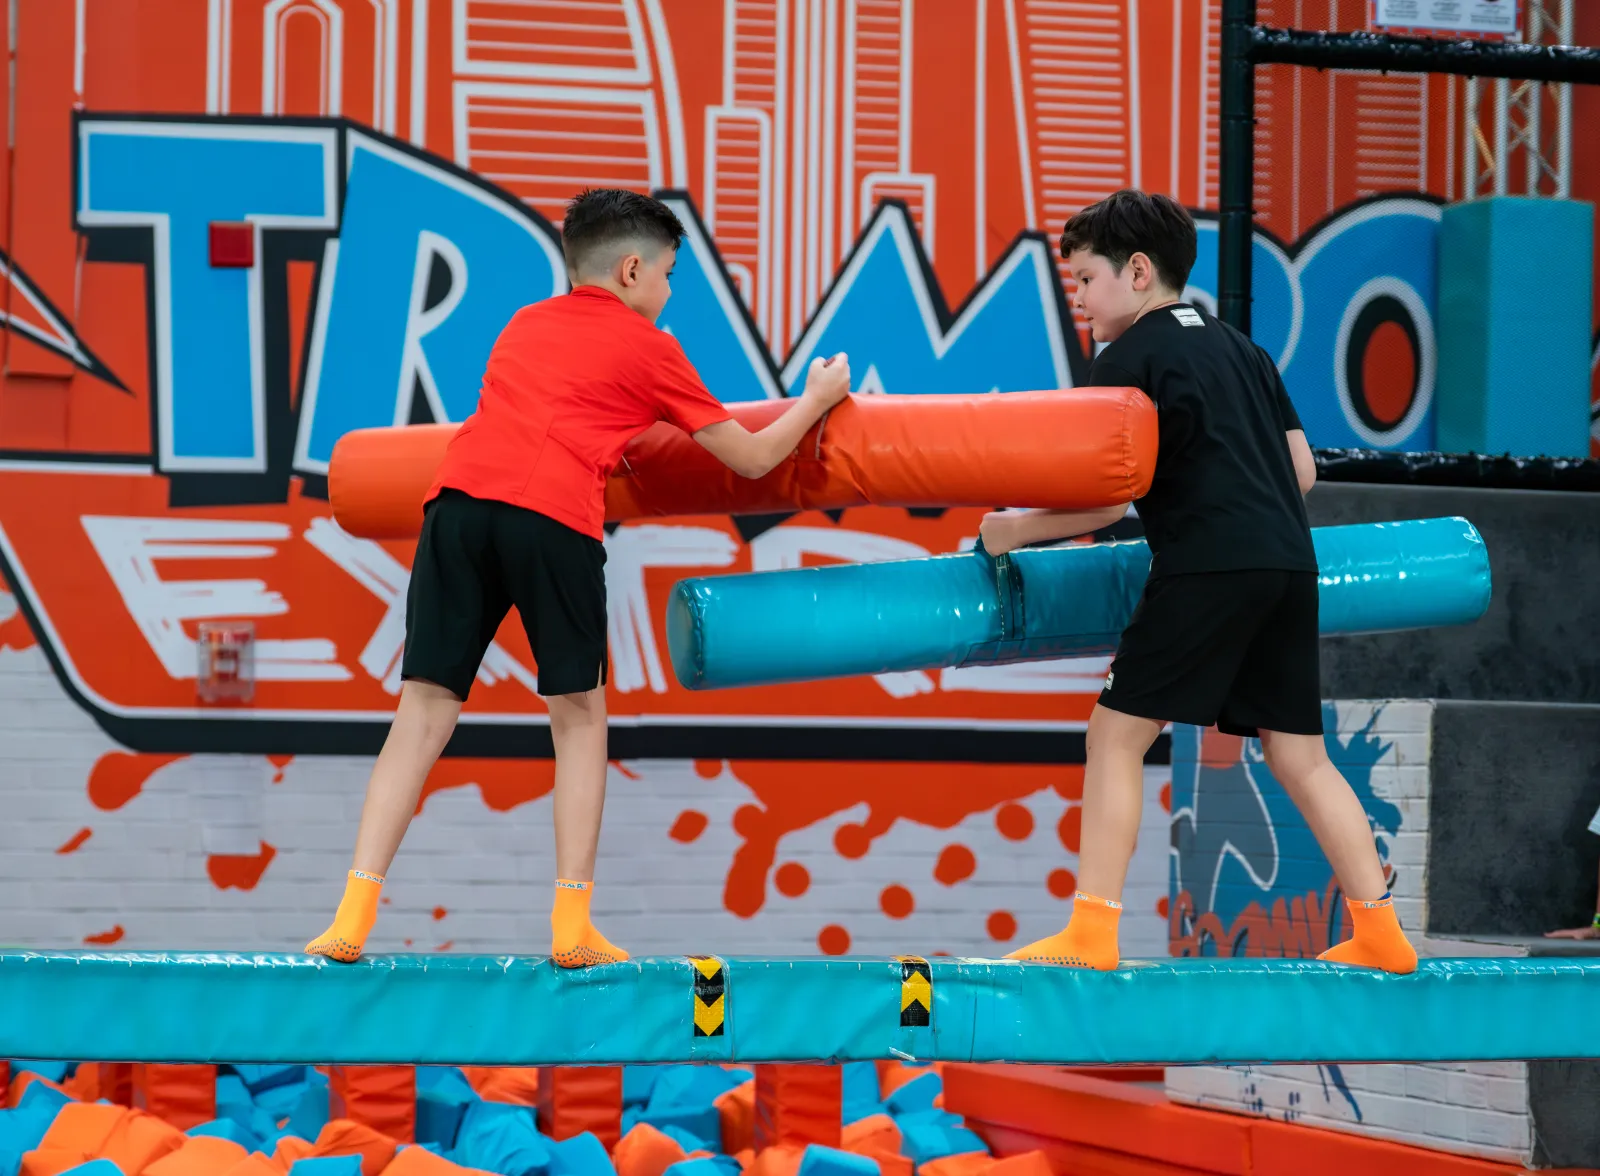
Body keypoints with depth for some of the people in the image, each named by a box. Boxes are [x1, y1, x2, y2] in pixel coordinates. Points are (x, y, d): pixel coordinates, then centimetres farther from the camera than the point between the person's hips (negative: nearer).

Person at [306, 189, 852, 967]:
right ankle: (573, 926, 7)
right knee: (578, 713, 11)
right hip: (554, 515, -4)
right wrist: (816, 399, 41)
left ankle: (353, 917, -6)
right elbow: (752, 458, 24)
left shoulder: (522, 326, 32)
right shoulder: (646, 347, 19)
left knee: (424, 710, 5)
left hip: (459, 497, 4)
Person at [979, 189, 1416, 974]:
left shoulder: (1129, 360, 1)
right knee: (1298, 752, 11)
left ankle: (1091, 932, -9)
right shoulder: (1238, 348, 23)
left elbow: (1108, 500, -4)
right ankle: (1379, 934, 8)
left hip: (1208, 565, -7)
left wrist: (1015, 530, 8)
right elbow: (1302, 468, 21)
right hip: (1288, 561, 7)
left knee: (1117, 733, -2)